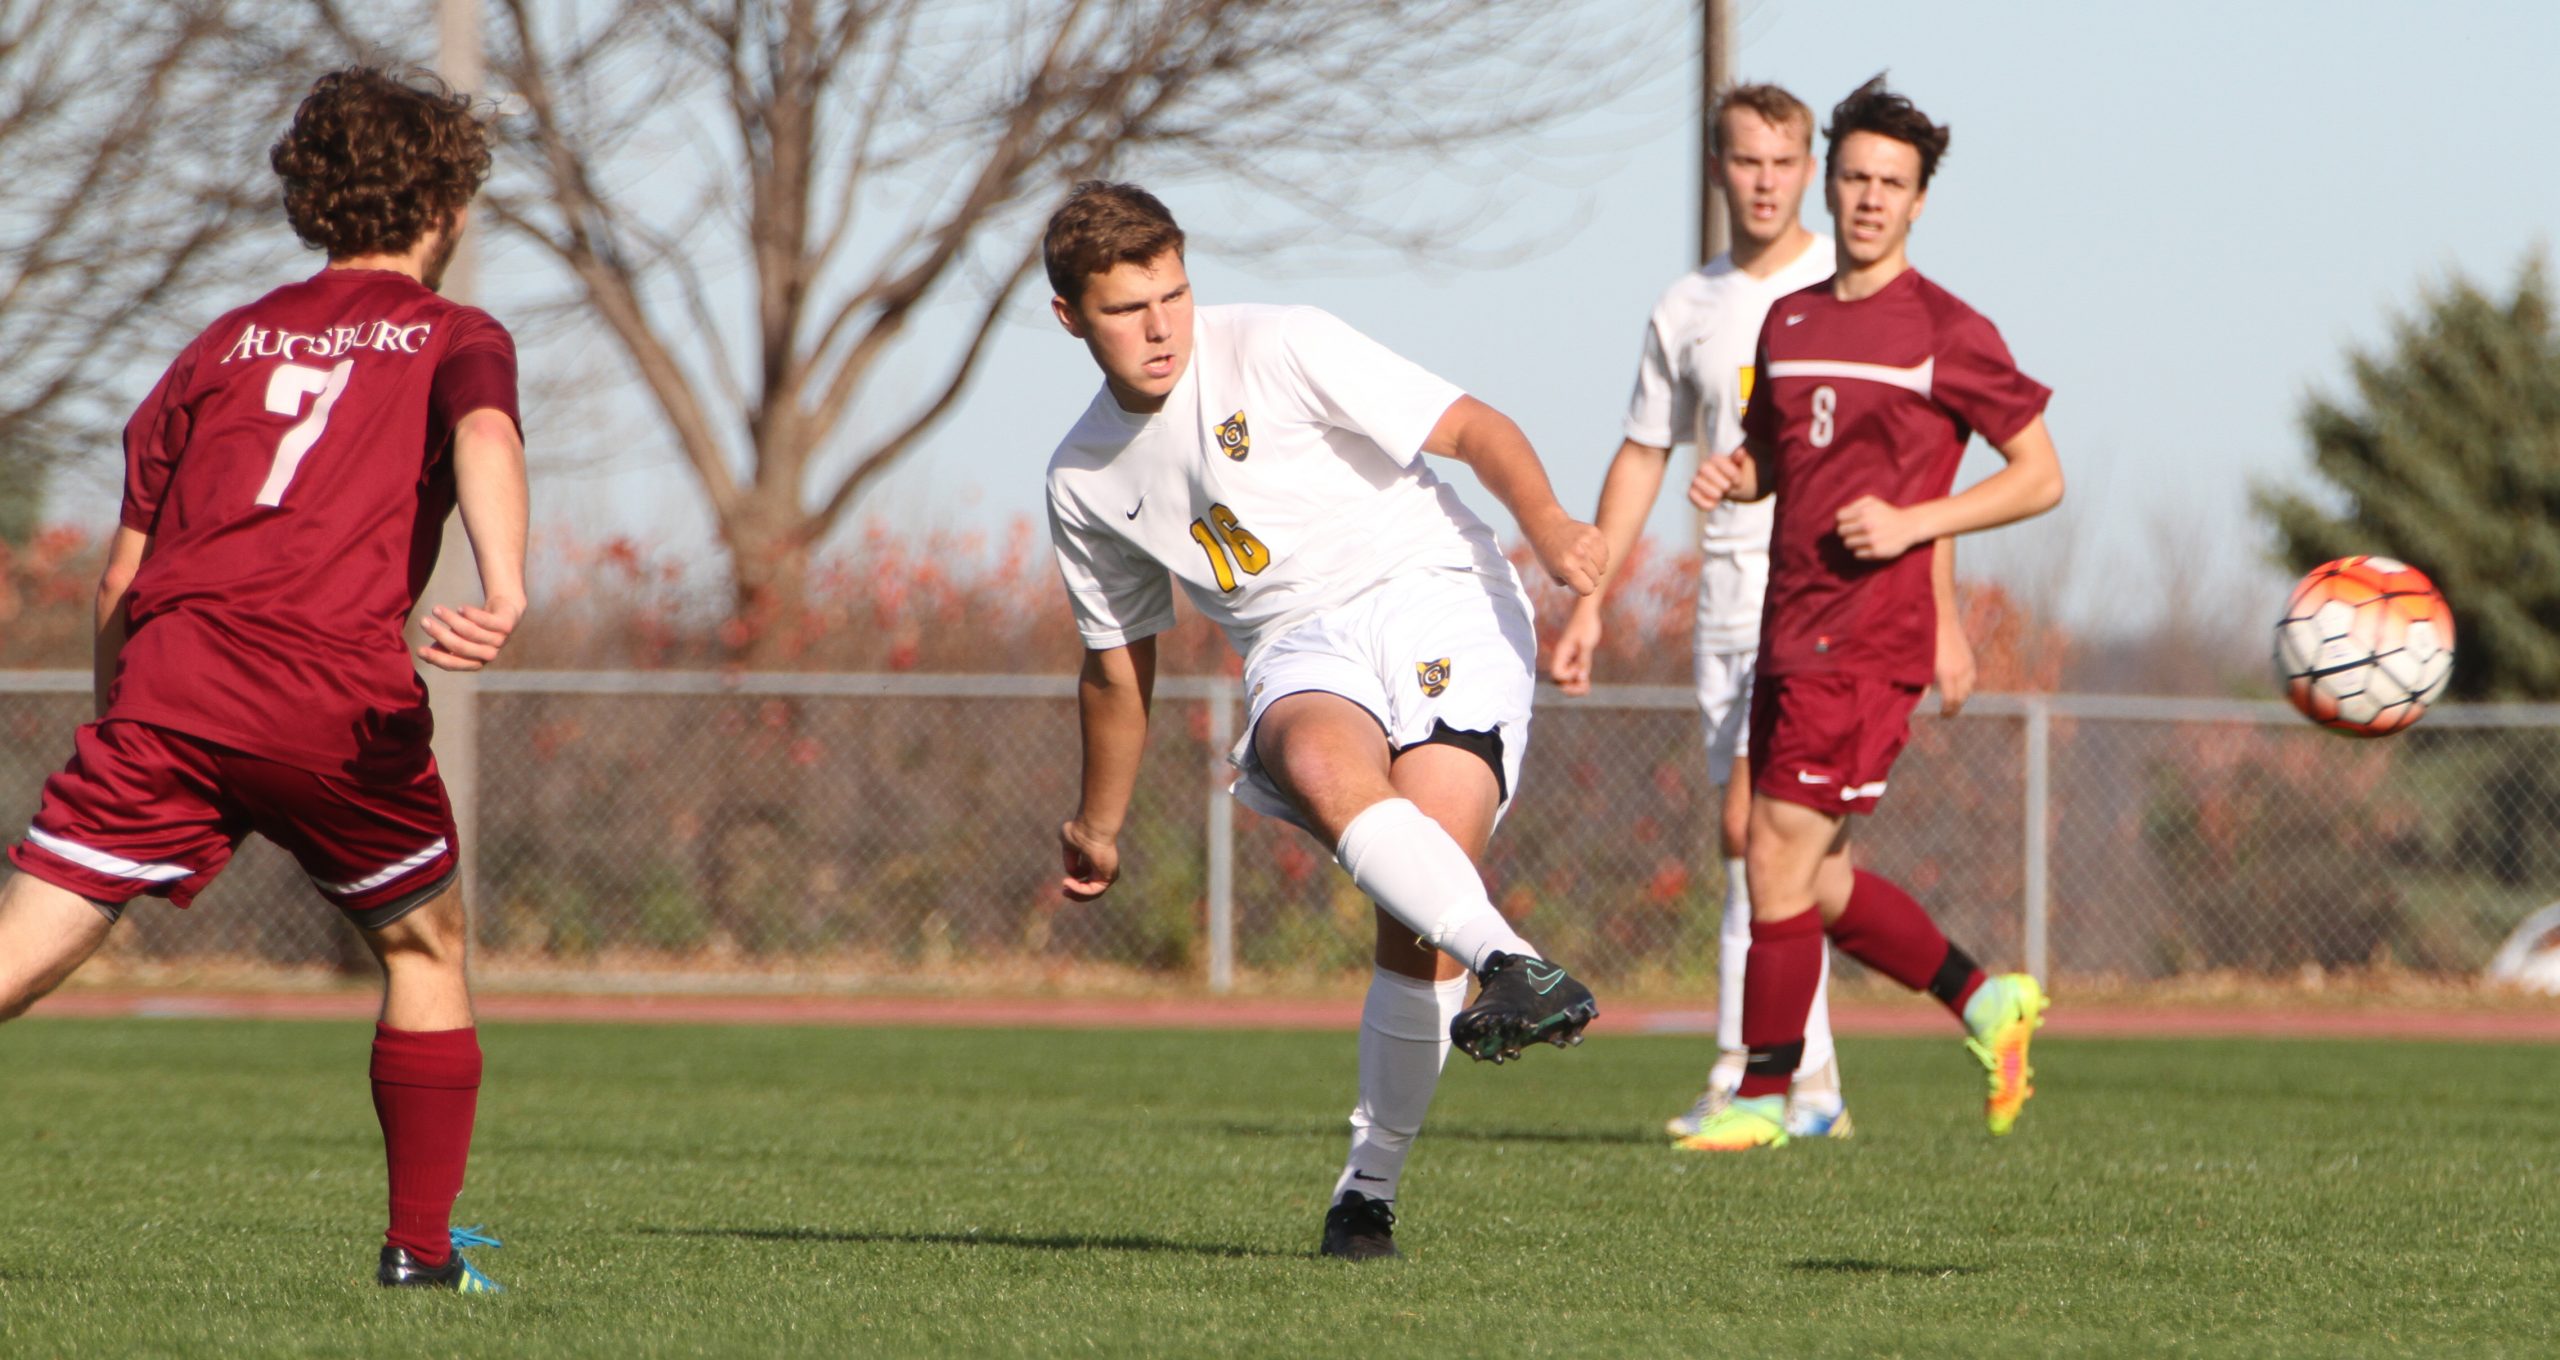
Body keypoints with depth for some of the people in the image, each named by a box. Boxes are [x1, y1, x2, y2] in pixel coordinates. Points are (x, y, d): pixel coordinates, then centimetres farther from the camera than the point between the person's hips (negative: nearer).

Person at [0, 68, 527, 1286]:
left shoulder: (227, 343, 26)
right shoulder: (454, 338, 16)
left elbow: (121, 577, 22)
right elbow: (484, 433, -10)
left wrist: (121, 718, 34)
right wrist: (505, 591, -26)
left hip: (168, 680, 2)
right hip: (338, 693, -2)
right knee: (424, 948, 22)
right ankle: (422, 1251, 24)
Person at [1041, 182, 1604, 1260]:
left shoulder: (1278, 349, -4)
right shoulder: (1084, 480, 12)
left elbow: (1471, 428, -7)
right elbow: (1117, 663, 27)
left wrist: (1546, 522, -26)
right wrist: (1097, 830, 35)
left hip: (1434, 597, -3)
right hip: (1302, 652, 3)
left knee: (1419, 914, -24)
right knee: (1324, 766, -37)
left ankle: (1371, 1182, -10)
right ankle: (1507, 965, -54)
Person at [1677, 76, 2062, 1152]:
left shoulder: (1946, 334, -6)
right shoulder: (1790, 323, 14)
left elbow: (2040, 477, -3)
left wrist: (1914, 522, -15)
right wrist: (1732, 476, 2)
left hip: (1869, 635, -8)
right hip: (1791, 627, 8)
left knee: (1778, 855, -9)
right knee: (1814, 881, 8)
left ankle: (1764, 1092, 0)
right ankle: (1985, 1002, 23)